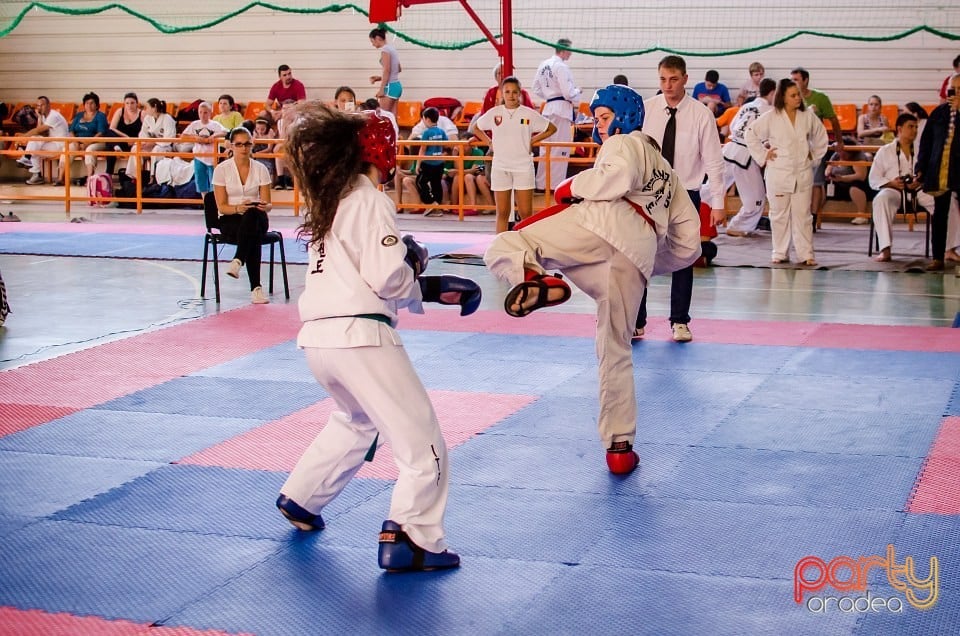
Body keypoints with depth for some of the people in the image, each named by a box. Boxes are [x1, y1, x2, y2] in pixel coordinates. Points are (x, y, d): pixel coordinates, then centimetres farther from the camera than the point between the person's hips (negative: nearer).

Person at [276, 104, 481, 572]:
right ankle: (409, 539, -9)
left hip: (318, 336, 9)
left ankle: (301, 499, 42)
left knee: (356, 421, 34)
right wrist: (426, 287, 7)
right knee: (420, 441, -3)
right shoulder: (369, 201, -8)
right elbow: (388, 279, -14)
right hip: (360, 336, -9)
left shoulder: (329, 202, 18)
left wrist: (428, 287, 13)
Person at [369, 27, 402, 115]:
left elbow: (387, 70, -18)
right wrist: (380, 78, 20)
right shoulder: (392, 48, 15)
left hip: (390, 86, -9)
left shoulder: (385, 50, -11)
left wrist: (381, 89, -18)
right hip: (396, 85, 9)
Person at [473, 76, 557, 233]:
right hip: (500, 167, 1)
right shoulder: (494, 113, 3)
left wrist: (532, 141, 2)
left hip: (523, 167, -1)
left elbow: (552, 128, 9)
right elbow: (477, 128, 19)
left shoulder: (529, 114, -1)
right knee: (502, 213, 5)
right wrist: (489, 142, 6)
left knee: (526, 213, -2)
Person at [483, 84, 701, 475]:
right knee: (616, 352, 15)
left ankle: (538, 284, -42)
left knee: (503, 249, -8)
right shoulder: (668, 176, 39)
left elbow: (620, 177, -9)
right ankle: (620, 446, 14)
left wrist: (573, 187, 4)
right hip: (637, 258, 6)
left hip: (601, 223, -6)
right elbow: (687, 246, 34)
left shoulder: (625, 144, 18)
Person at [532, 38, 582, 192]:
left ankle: (542, 183, 17)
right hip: (562, 108, -8)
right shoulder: (561, 66, -15)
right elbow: (568, 91, -17)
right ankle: (556, 183, 0)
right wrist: (576, 103, 0)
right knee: (561, 147, -2)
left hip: (548, 108, 8)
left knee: (546, 147, 12)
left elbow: (537, 89, 16)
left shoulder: (543, 65, 9)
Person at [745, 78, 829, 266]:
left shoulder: (809, 116, 3)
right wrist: (762, 155, -1)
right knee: (779, 214, 6)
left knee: (802, 214, 2)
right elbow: (751, 134, 1)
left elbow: (821, 137, 18)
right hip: (778, 174, -1)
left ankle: (806, 253, 6)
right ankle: (780, 252, 16)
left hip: (803, 173, 2)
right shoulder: (770, 117, -5)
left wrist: (814, 156, 11)